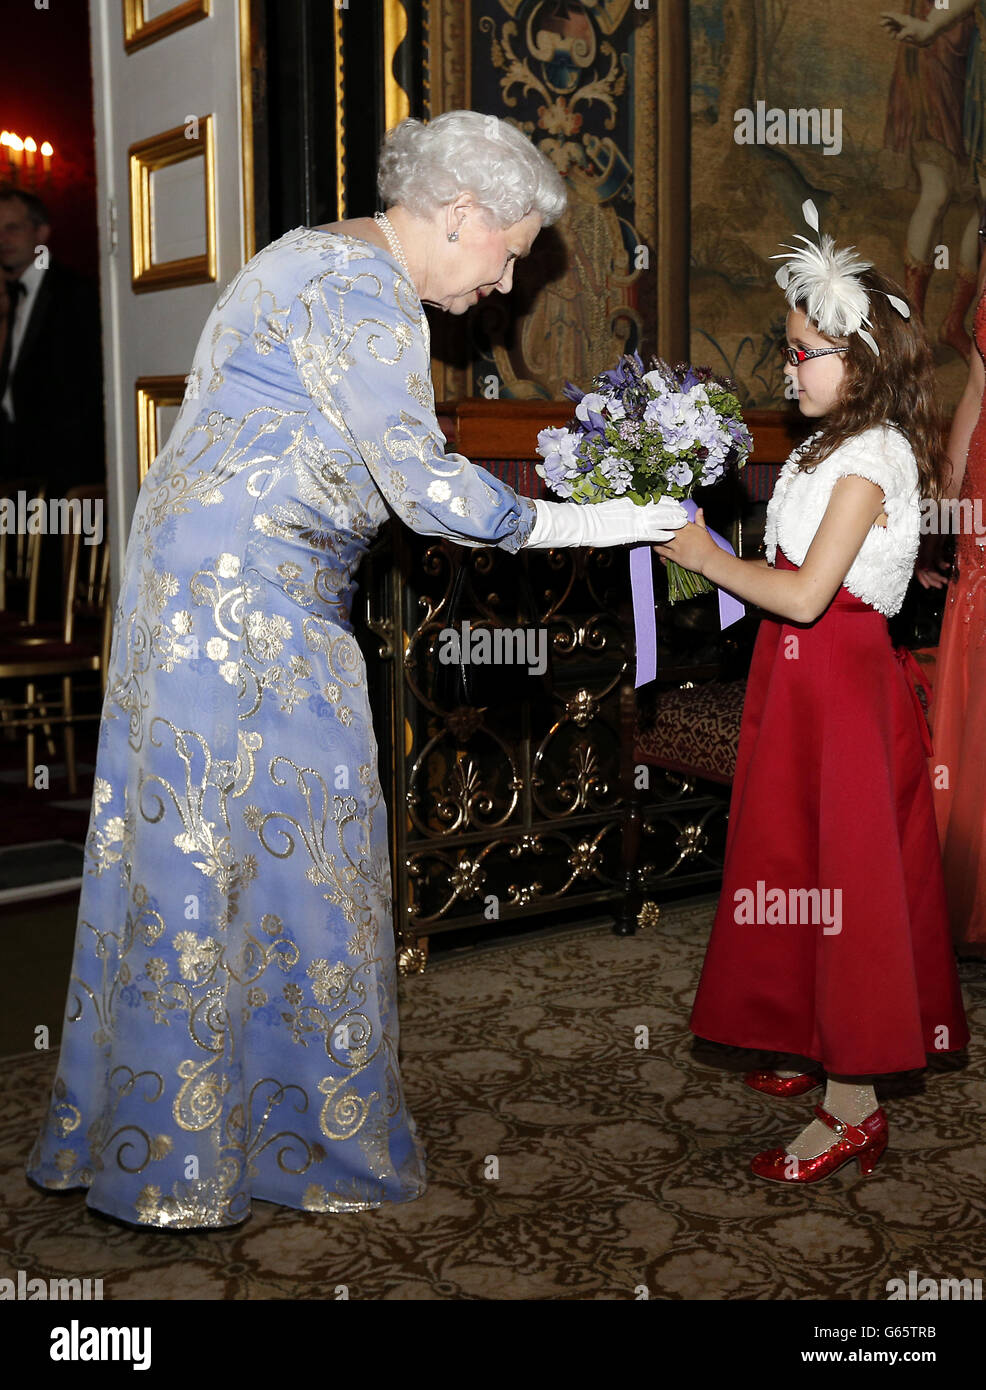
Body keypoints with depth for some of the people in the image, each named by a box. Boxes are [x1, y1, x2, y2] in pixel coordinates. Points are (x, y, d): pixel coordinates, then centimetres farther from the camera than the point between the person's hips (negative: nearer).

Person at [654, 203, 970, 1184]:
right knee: (801, 869, 17)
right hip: (801, 680, 10)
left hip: (841, 686, -10)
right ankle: (822, 1046, 33)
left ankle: (853, 1107, 5)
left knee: (840, 877, -4)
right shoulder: (831, 445, 13)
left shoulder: (870, 459, -17)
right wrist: (706, 551, 5)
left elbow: (803, 593, -25)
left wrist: (705, 557, -16)